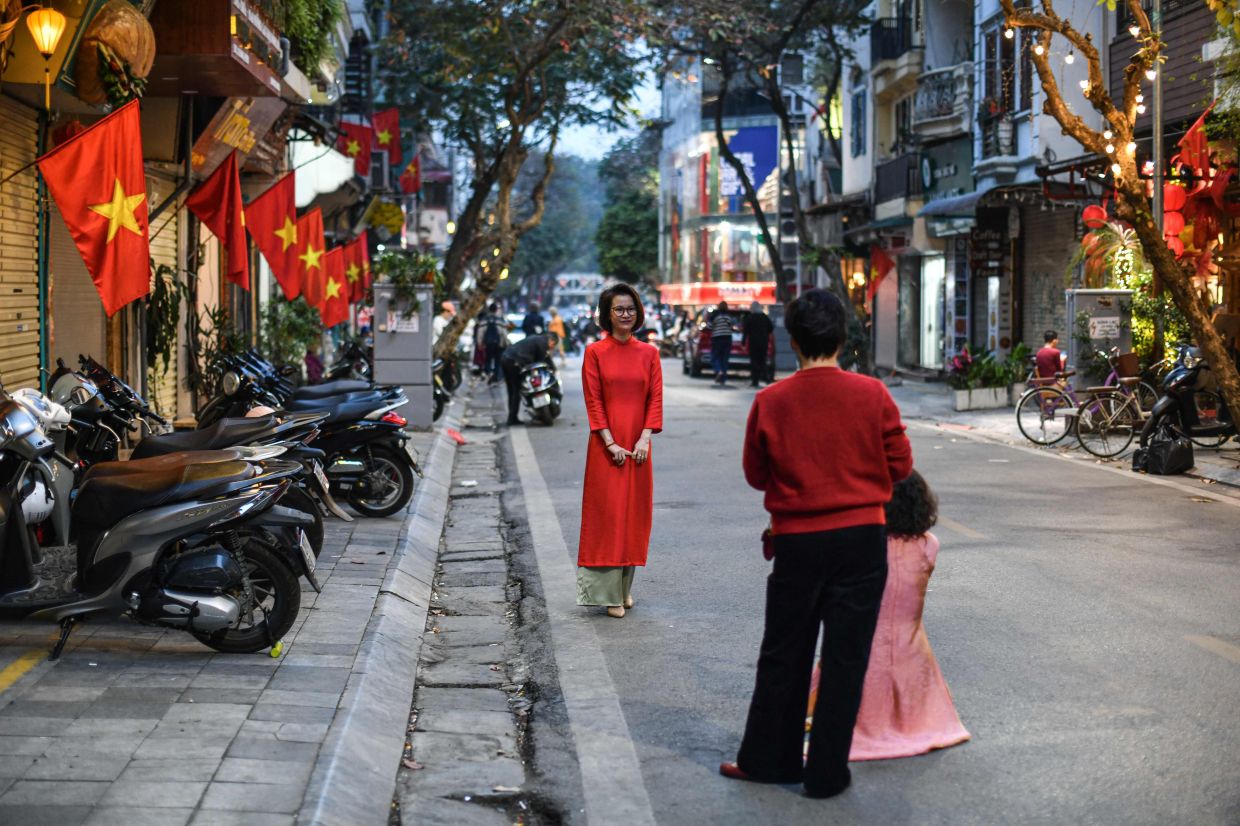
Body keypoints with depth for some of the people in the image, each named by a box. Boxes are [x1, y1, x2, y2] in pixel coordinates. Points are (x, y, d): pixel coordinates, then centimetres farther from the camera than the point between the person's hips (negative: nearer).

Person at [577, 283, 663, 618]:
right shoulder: (595, 352, -2)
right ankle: (609, 593, 1)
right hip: (606, 443, -3)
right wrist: (611, 443, -13)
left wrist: (645, 438, -9)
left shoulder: (649, 352, 6)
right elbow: (593, 402, -5)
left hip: (638, 444, 3)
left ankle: (625, 586, 19)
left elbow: (655, 398, 3)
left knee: (634, 513, 7)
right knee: (607, 512, -3)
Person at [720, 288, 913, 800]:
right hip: (861, 540, 0)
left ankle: (767, 759, 26)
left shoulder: (771, 402, -8)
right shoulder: (872, 395, -9)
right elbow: (900, 465, -1)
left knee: (784, 654, 14)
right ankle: (827, 773, 12)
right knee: (845, 657, 7)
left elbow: (755, 475, 2)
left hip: (798, 542, 0)